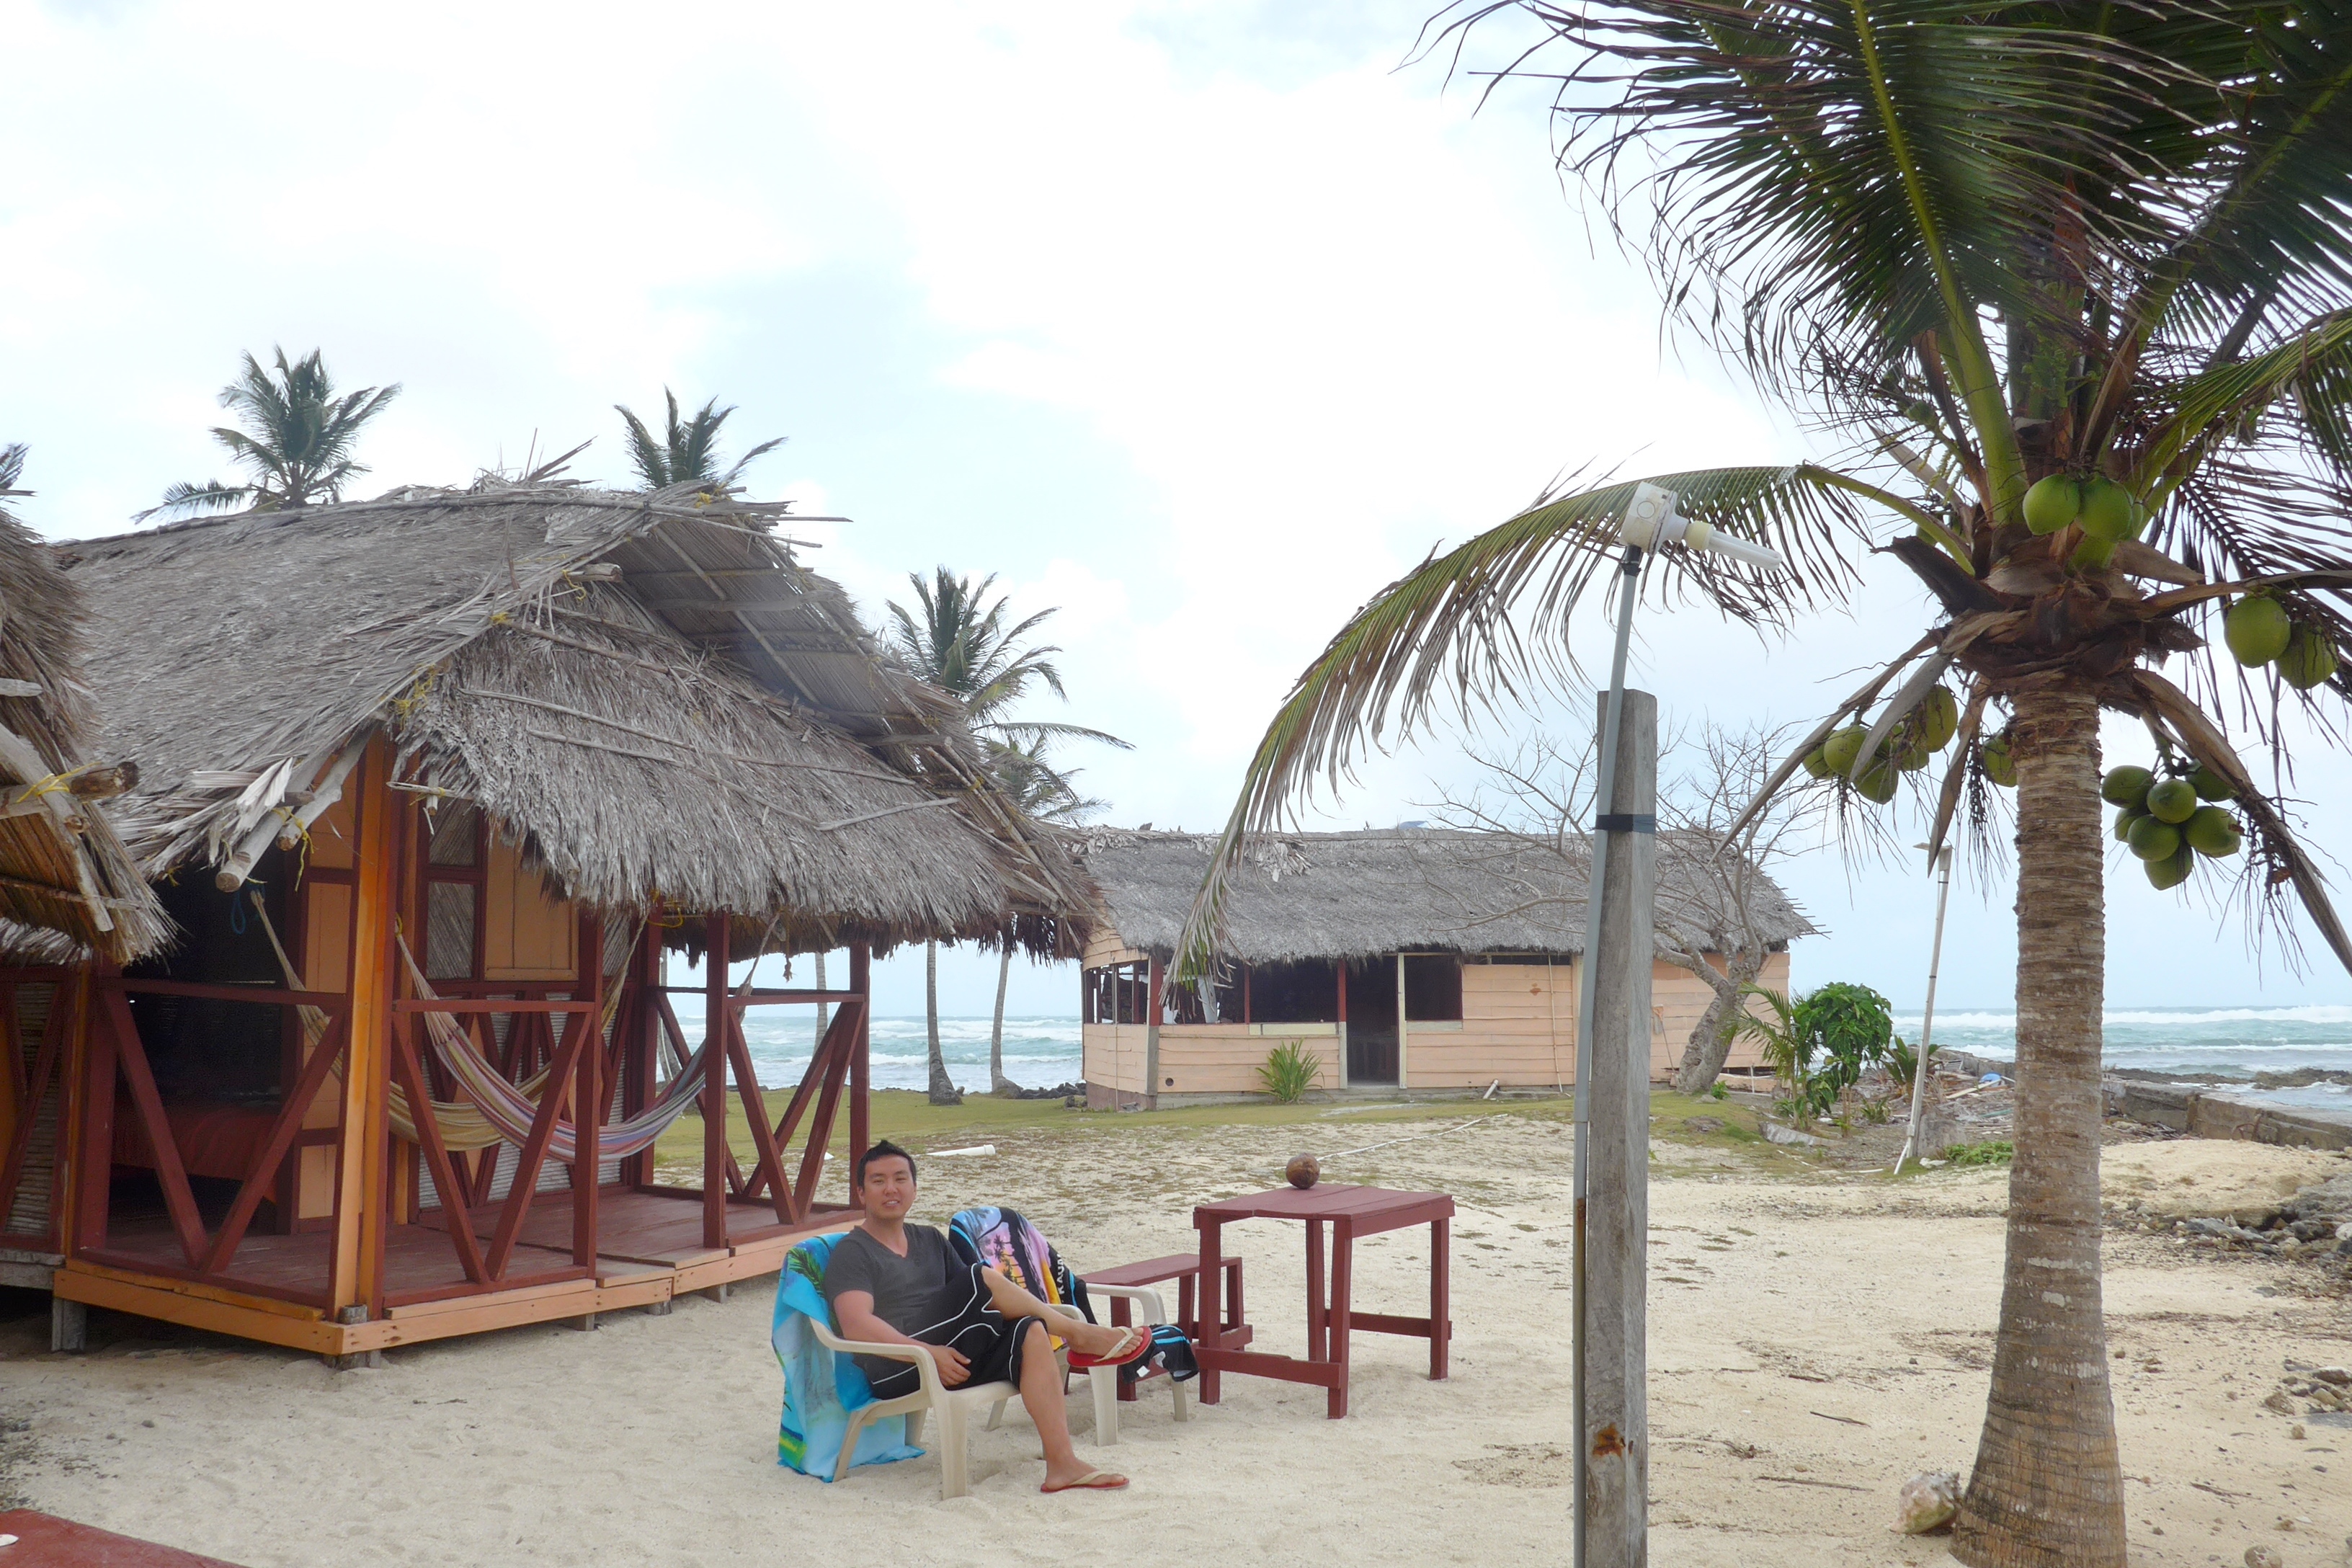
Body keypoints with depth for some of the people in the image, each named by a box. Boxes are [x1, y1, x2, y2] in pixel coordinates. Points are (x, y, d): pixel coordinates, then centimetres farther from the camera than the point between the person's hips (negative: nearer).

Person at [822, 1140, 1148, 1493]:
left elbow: (962, 1301, 23)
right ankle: (1080, 1335, -8)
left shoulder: (930, 1240, 24)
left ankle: (1062, 1464, -31)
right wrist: (928, 1352, -25)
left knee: (1030, 1332, -23)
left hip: (953, 1355, 7)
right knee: (982, 1278, -23)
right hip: (896, 1374, -7)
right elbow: (857, 1326, -15)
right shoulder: (852, 1252, 1)